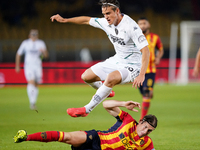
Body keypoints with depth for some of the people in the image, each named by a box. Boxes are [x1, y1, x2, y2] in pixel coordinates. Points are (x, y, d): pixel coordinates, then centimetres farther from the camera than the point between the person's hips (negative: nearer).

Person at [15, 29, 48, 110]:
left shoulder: (41, 43, 5)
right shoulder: (25, 43, 2)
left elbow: (46, 55, 0)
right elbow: (18, 54, 12)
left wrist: (43, 51, -23)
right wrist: (17, 66, 11)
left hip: (38, 66, 3)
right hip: (28, 66, -3)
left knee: (35, 85, 6)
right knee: (31, 82, -22)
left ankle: (33, 103, 21)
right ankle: (32, 102, -26)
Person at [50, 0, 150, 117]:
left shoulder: (131, 27, -27)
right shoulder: (106, 23, -4)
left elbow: (145, 51, -31)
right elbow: (87, 20, 14)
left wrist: (141, 75, -40)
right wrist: (64, 20, 15)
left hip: (132, 66, -8)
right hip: (117, 60, 8)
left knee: (111, 78, -37)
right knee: (86, 77, 6)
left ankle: (86, 109, -24)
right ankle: (106, 92, 37)